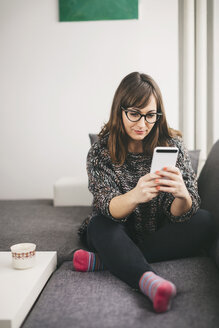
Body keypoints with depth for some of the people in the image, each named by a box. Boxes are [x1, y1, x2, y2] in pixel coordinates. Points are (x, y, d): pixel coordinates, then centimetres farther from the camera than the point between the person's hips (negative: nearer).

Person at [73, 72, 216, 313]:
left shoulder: (172, 145, -12)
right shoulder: (101, 152, -13)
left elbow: (179, 214, -19)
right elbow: (109, 209, -25)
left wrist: (182, 195, -44)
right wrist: (134, 196, -48)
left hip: (160, 233, 2)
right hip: (118, 234, -1)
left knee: (204, 222, -25)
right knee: (100, 225, -31)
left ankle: (104, 260, -27)